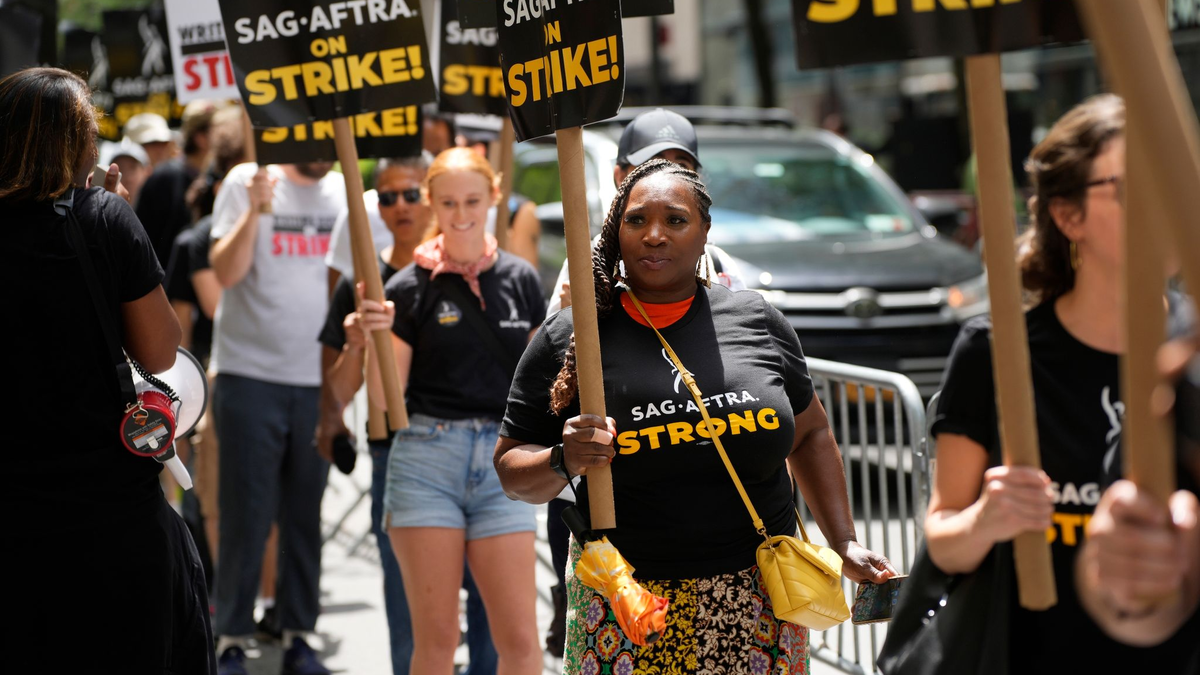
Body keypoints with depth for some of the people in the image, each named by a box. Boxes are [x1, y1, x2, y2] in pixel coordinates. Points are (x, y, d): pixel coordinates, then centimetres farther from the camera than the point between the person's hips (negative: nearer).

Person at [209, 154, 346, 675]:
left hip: (319, 379, 3)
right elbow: (225, 272, -9)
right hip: (250, 374, -3)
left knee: (306, 517, 7)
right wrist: (255, 210, -20)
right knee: (245, 517, -1)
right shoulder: (246, 182, -1)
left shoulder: (346, 194, 9)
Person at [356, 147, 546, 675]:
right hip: (427, 458, -2)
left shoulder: (520, 279, 8)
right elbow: (384, 398, -2)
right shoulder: (411, 287, -1)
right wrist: (375, 337, -18)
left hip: (502, 461, 2)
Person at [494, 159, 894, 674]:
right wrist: (563, 462, -18)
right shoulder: (567, 339, -1)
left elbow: (810, 433, 15)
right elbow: (512, 470, 3)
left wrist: (845, 543, 9)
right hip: (628, 605, -2)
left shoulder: (756, 320, 5)